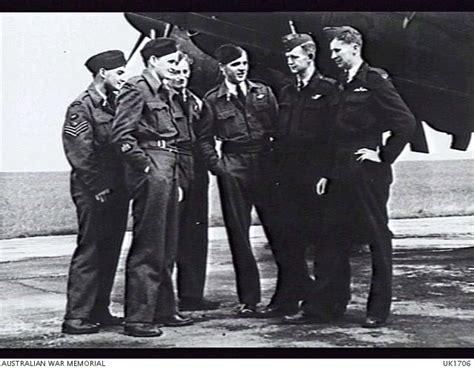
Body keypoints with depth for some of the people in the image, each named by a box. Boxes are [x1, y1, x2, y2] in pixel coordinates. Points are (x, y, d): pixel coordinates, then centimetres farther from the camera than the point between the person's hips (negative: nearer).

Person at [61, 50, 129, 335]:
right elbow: (79, 154, -13)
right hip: (94, 192, -8)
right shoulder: (82, 107, -7)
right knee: (89, 252, -8)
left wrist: (125, 185, 9)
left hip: (117, 190, 8)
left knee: (110, 252, 9)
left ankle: (99, 311, 17)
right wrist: (99, 189, -15)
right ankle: (76, 317, -4)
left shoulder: (115, 105, 18)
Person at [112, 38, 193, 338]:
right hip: (151, 172, -9)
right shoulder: (136, 90, -7)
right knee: (148, 248, -8)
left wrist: (175, 174, 16)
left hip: (169, 171, 9)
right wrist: (145, 165, -16)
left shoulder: (164, 93, 20)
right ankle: (137, 318, -3)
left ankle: (164, 310, 23)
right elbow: (122, 134, -16)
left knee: (167, 247, 14)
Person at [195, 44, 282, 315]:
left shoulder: (263, 92, 10)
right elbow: (204, 138, 6)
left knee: (278, 227, 2)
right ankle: (249, 299, 8)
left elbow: (277, 127, 10)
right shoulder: (212, 100, 4)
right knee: (238, 234, 1)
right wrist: (216, 165, -4)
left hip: (265, 163, 1)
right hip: (233, 169, -1)